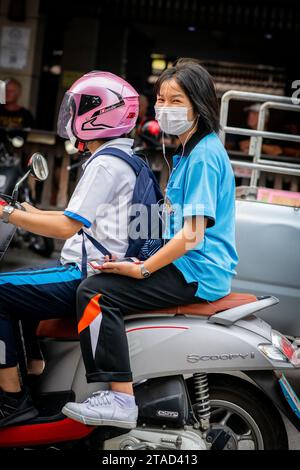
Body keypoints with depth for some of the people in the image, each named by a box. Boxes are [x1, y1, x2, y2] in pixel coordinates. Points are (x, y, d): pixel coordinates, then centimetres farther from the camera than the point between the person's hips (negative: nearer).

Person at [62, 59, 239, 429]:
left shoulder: (204, 156, -15)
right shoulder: (190, 151, 17)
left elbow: (191, 236, -21)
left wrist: (142, 270, -16)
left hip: (196, 273, -11)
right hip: (188, 265, 11)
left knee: (95, 292, -20)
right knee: (102, 278, 19)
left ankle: (121, 399, -23)